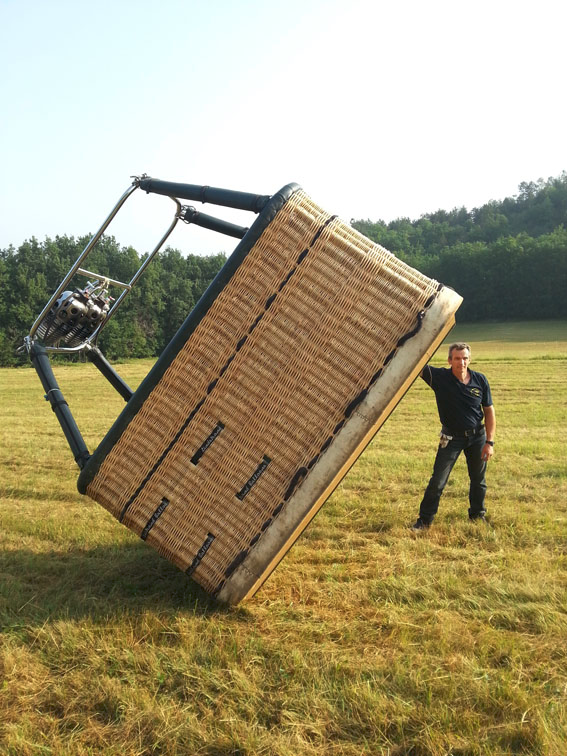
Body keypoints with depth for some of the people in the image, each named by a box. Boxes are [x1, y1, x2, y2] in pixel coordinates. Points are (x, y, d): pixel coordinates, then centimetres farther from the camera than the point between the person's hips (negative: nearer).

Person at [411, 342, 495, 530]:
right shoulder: (440, 377, -14)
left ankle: (478, 516, 35)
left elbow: (489, 412, -2)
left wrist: (489, 442, -6)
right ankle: (425, 519, 12)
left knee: (479, 480, 15)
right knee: (437, 481, -1)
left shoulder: (480, 380, -7)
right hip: (452, 437, -2)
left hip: (477, 436, 2)